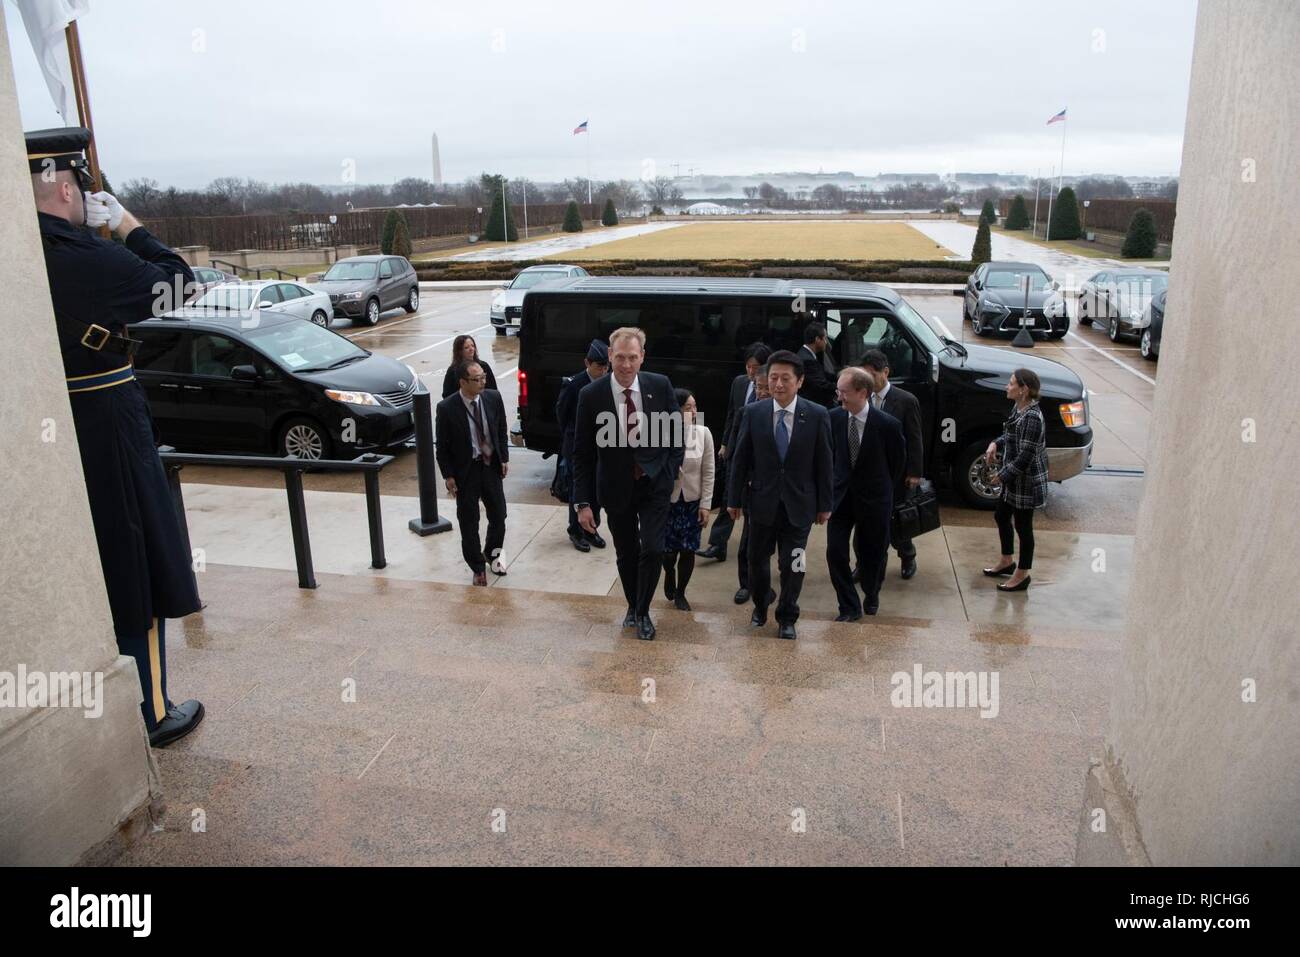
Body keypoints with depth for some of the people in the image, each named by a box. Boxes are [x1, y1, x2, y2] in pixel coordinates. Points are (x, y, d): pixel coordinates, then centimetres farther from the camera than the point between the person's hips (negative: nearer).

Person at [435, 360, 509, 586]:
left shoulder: (493, 398, -6)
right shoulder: (447, 408, -16)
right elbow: (442, 446, -9)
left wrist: (504, 458, 4)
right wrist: (448, 476, -9)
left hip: (491, 465, 4)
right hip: (465, 470, -3)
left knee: (499, 516, 12)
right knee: (469, 522, 7)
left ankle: (492, 554, 39)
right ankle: (478, 568, 24)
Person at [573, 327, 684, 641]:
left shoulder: (660, 386, -10)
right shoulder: (591, 395, -13)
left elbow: (677, 433, 4)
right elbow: (582, 453, -8)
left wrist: (670, 470, -4)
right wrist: (583, 502, -10)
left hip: (654, 485, 0)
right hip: (616, 489, 0)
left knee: (652, 550, -7)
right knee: (626, 554, 14)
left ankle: (642, 612, 16)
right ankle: (633, 606, 39)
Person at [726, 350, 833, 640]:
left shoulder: (817, 415, -8)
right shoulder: (753, 412, -5)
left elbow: (824, 463, -2)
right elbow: (740, 459, 0)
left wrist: (824, 504, 0)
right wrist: (734, 498, 1)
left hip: (799, 504, -1)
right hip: (763, 502, 1)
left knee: (792, 565, 6)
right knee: (757, 560, 14)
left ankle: (787, 617, 29)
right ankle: (760, 605, 42)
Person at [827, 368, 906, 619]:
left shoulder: (888, 424, -17)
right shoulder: (834, 417, -8)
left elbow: (898, 460, 0)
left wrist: (885, 489, 9)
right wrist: (836, 480, 10)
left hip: (873, 497, -2)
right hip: (841, 494, 2)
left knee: (872, 552, 13)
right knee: (835, 552, -5)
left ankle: (872, 595, 41)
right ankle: (849, 607, 11)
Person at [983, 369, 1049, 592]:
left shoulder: (1032, 418, -26)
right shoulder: (1019, 409, 2)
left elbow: (1025, 456, -25)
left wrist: (1002, 475, -17)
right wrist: (996, 444, 0)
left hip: (1026, 481, -10)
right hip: (1014, 479, 10)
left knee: (1023, 525, 5)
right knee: (1001, 517, 21)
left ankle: (1022, 575, 21)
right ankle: (1007, 561, 40)